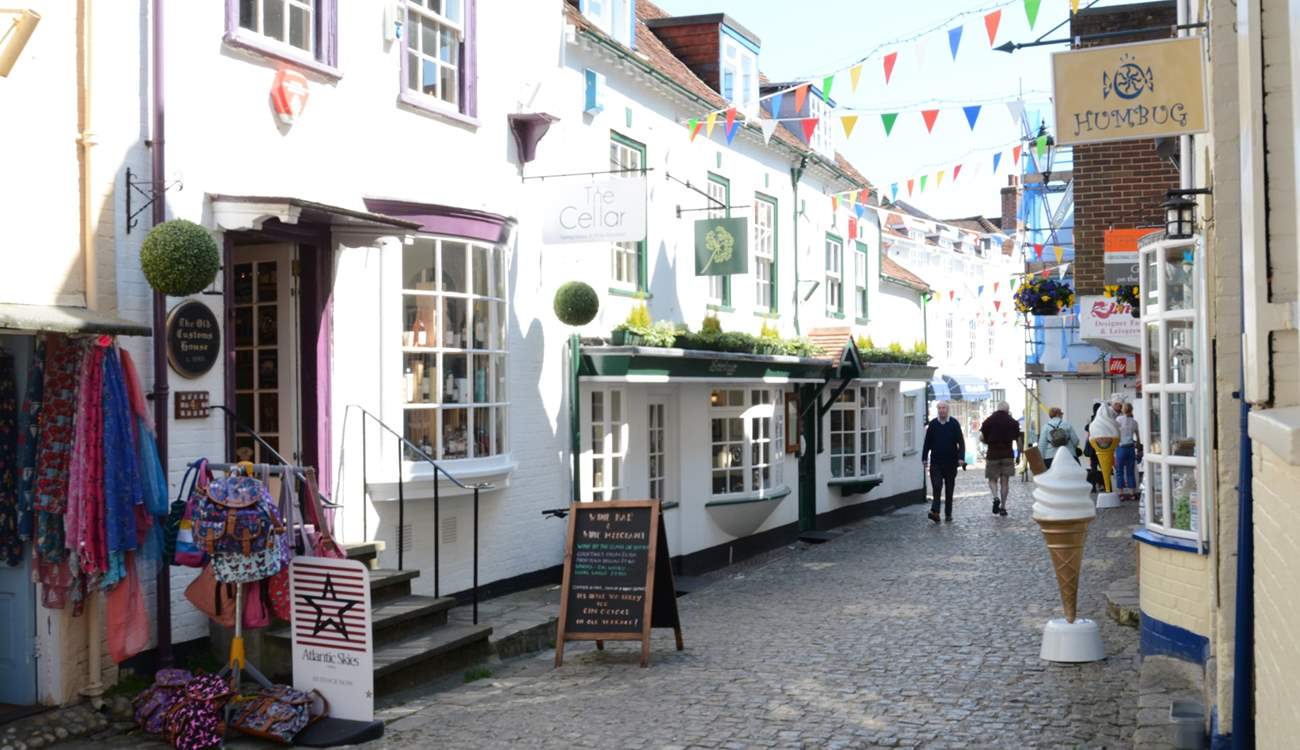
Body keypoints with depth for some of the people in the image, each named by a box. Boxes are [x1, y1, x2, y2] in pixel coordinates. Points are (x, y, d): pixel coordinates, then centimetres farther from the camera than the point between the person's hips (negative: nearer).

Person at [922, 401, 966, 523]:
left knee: (949, 489, 9)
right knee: (937, 486, -13)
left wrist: (961, 458, -12)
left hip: (950, 462, 0)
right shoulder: (932, 424, 3)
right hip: (936, 462, 0)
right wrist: (924, 458, 6)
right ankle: (935, 512, -15)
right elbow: (927, 443, 9)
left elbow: (961, 442, -2)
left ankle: (948, 514, 18)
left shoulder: (954, 424, -1)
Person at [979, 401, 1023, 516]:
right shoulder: (1013, 422, 5)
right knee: (1005, 481, 6)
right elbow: (1018, 439, 5)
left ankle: (996, 497, -17)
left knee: (992, 479, 10)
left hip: (992, 454, -1)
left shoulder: (989, 420, 1)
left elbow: (981, 437, -4)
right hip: (1008, 454, 1)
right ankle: (1003, 507, 6)